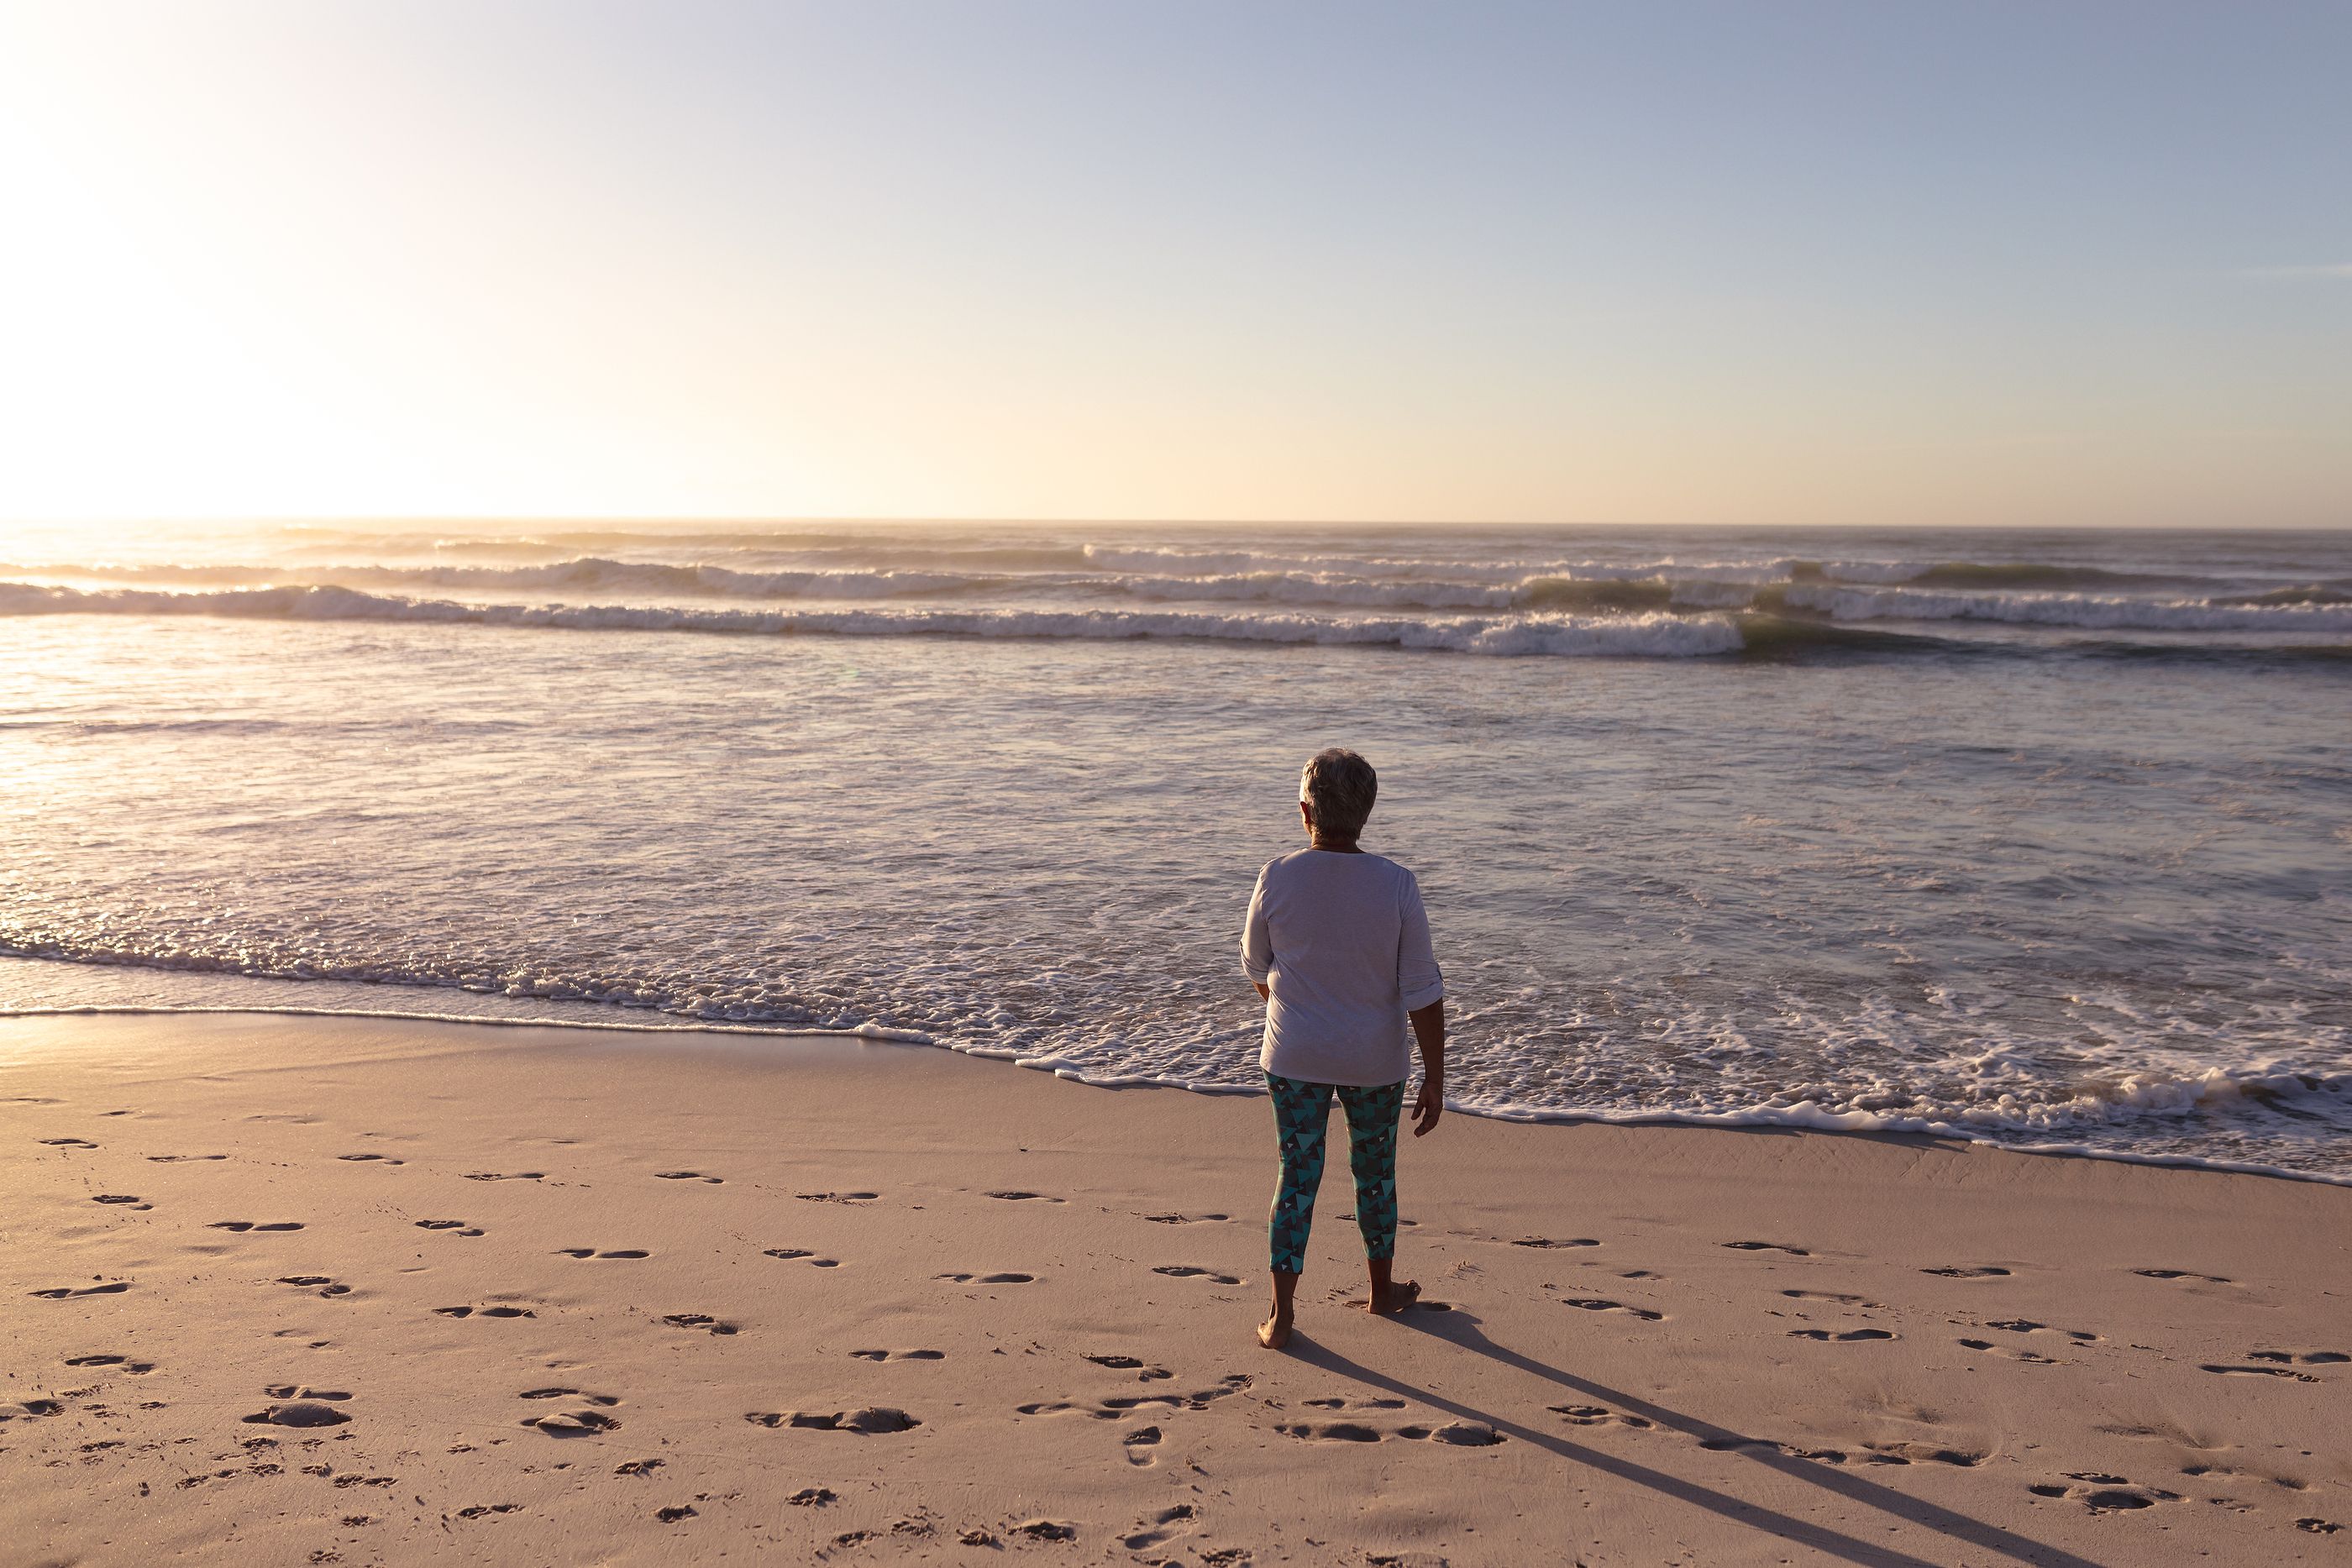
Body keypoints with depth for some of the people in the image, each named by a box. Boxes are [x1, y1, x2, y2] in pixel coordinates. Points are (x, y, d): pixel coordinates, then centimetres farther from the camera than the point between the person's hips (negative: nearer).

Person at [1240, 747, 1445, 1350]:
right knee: (1375, 1170, 20)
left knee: (1297, 1176, 9)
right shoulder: (1396, 885, -15)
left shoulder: (1278, 878, -14)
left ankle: (1280, 1315, 9)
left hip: (1295, 1056, 0)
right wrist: (1435, 1079, -6)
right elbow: (1422, 990, -13)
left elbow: (1256, 966, 3)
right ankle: (1382, 1288, 39)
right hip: (1374, 1059, 0)